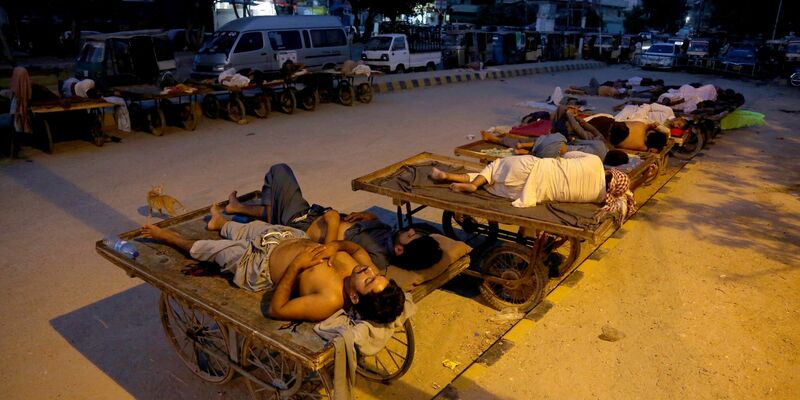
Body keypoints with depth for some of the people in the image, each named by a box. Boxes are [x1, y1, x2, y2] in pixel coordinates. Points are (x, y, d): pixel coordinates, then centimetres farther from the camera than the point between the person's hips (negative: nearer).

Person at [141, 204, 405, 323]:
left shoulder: (329, 301, -43)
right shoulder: (362, 267, -27)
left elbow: (275, 310, -32)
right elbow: (356, 247, -4)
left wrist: (295, 265, -35)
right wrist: (335, 246, -24)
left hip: (260, 263, -5)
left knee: (203, 247, 19)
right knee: (245, 229, 32)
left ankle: (167, 236, 52)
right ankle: (220, 221, 68)